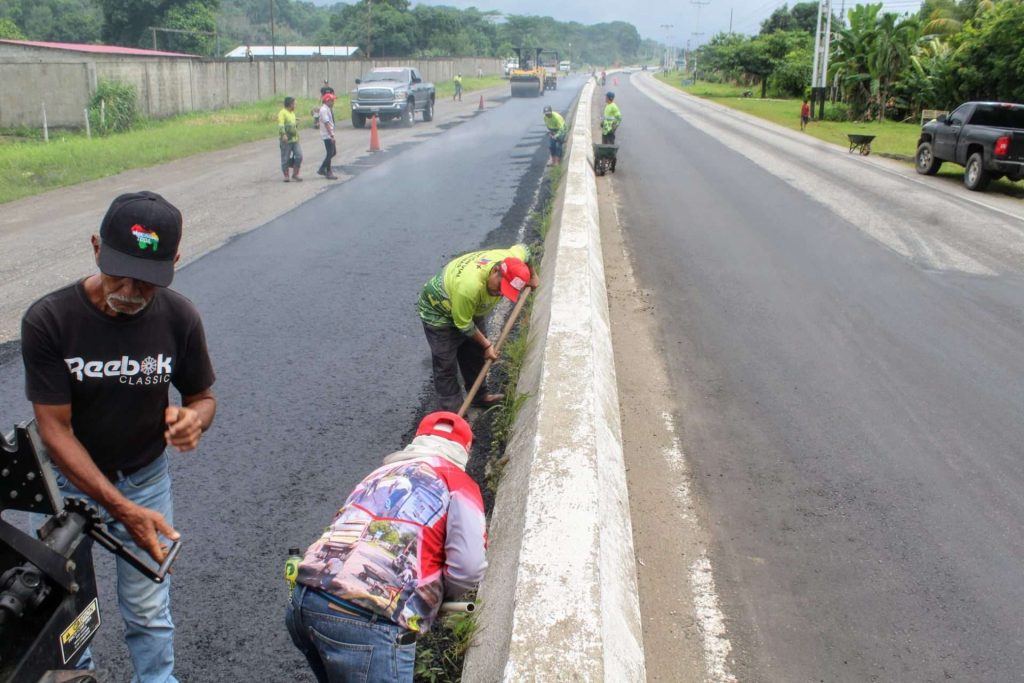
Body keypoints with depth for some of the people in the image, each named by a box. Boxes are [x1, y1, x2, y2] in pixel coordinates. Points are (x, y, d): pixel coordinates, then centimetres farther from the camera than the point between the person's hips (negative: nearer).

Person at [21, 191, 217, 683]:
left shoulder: (179, 317, -17)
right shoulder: (48, 320, -23)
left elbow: (202, 396, -2)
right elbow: (55, 429, -20)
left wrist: (194, 418, -29)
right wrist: (123, 508, -28)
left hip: (145, 476, 1)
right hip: (70, 479, 0)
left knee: (148, 609, 11)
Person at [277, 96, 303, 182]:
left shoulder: (292, 113, 17)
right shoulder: (282, 113, -10)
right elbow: (281, 124, -23)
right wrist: (283, 134, -35)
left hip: (295, 139, 7)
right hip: (286, 140, -7)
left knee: (299, 156, -1)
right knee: (285, 159, 1)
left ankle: (295, 175, 9)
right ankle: (286, 176, 12)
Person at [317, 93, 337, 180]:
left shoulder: (329, 109, 11)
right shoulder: (324, 110, -17)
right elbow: (326, 123, -22)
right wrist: (331, 135, -25)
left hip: (330, 134, 9)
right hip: (327, 135, -9)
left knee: (333, 152, 14)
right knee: (330, 154, -2)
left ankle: (322, 169, 22)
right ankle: (328, 173, 9)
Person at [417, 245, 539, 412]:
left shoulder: (511, 260, -26)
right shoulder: (470, 286, -46)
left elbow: (523, 249, 1)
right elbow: (463, 324, -28)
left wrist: (532, 276, 10)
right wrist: (486, 344, -17)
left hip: (469, 308, 8)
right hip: (437, 312, -7)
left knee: (476, 355, 18)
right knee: (446, 366, -5)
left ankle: (480, 396, 36)